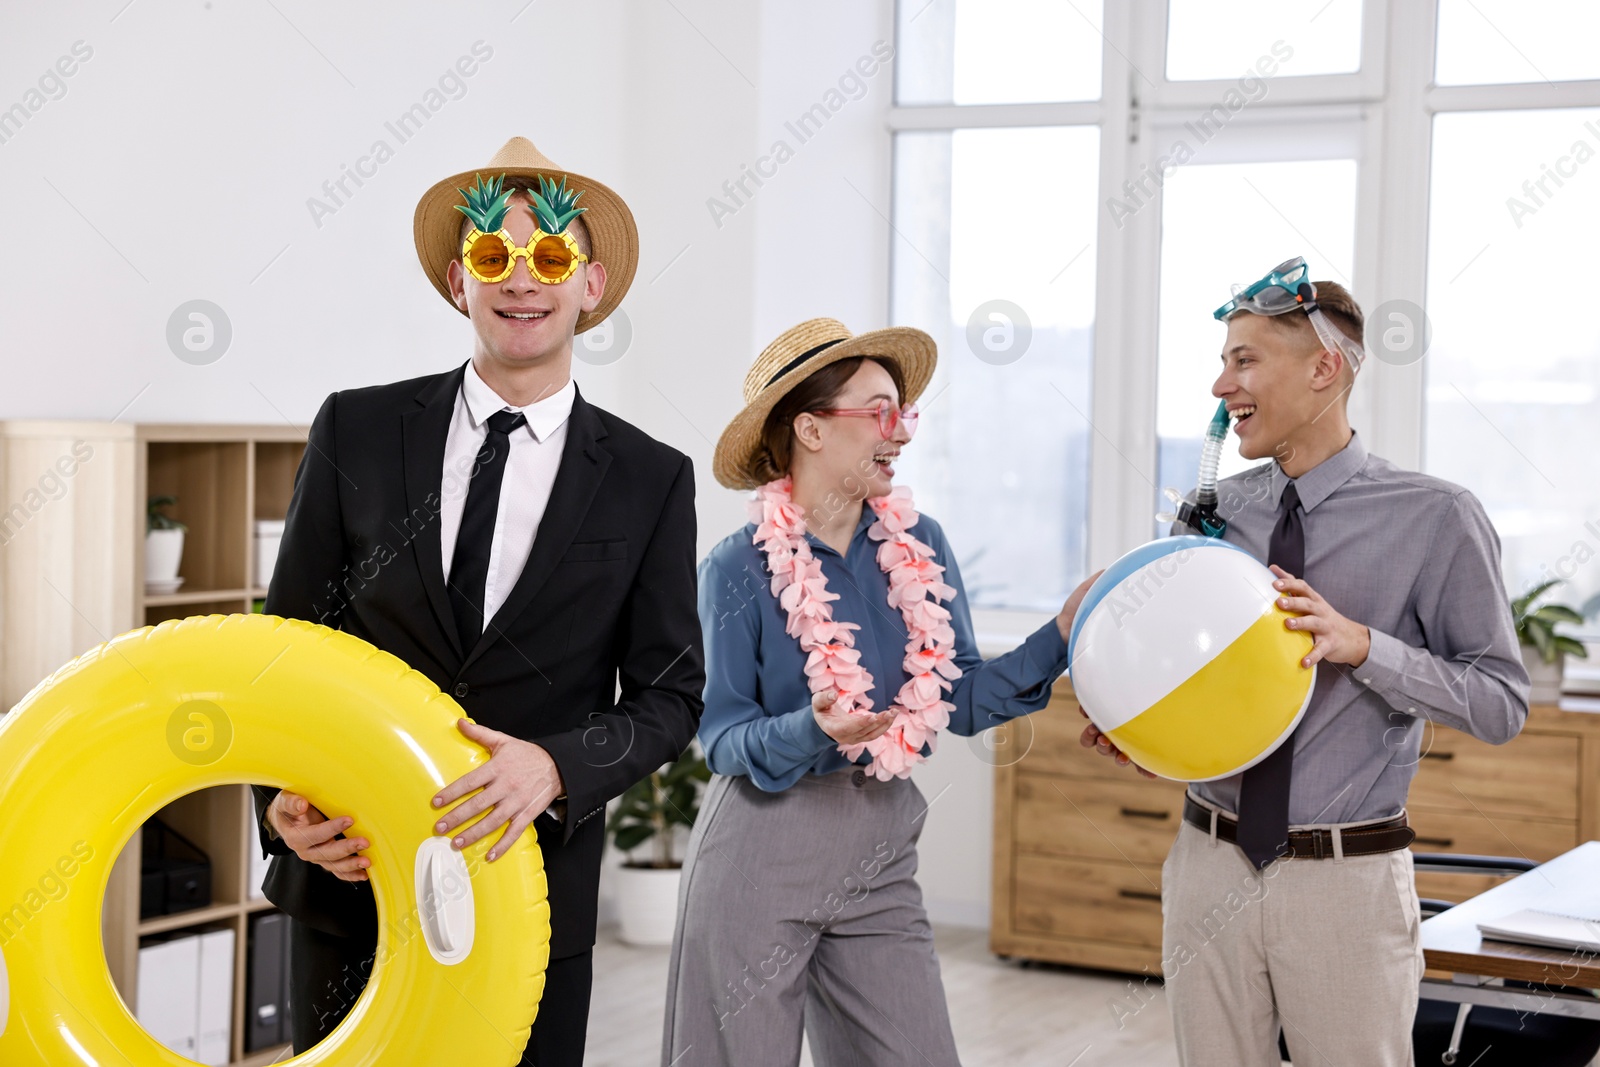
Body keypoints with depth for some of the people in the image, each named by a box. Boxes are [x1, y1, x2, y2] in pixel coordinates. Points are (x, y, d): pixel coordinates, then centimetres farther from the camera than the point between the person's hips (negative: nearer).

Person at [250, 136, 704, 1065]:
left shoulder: (651, 480, 1)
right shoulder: (358, 432, 3)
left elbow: (670, 694, 0)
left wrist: (555, 767, -19)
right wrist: (281, 794, -10)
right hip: (348, 875, 1)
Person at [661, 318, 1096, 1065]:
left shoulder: (919, 547, 3)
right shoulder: (740, 570, -9)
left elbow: (961, 699, 5)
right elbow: (723, 737, -9)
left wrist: (1061, 637, -6)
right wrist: (812, 731, -27)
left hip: (878, 859, 4)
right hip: (761, 855, -4)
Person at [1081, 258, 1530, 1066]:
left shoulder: (1435, 519, -8)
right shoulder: (1207, 515, 5)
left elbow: (1500, 703, -8)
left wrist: (1362, 645, -21)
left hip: (1348, 879, -4)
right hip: (1212, 864, 4)